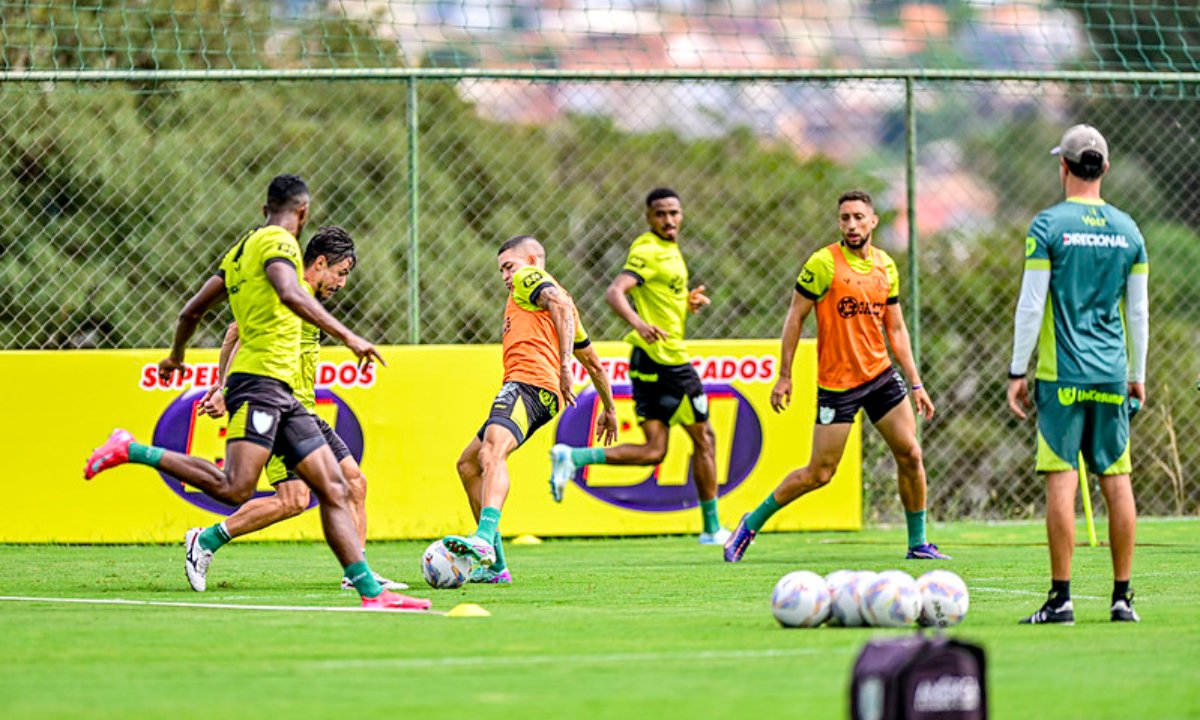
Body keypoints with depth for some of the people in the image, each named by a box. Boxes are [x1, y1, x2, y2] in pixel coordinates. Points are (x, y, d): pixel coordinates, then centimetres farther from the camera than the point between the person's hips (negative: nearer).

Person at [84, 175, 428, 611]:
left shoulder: (241, 249, 22)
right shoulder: (278, 241, -4)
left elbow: (193, 310, 27)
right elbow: (291, 295, -24)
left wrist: (176, 355, 44)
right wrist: (346, 336, -24)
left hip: (283, 394, 10)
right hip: (260, 380, -10)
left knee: (334, 488, 3)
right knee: (235, 489, -22)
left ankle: (371, 593, -3)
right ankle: (130, 451, -12)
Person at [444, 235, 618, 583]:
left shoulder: (530, 278, 10)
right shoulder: (553, 293, 37)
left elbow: (561, 305, -13)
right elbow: (592, 361, 41)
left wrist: (564, 364, -22)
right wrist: (609, 409, 49)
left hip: (527, 383, -10)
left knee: (492, 451, -33)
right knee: (468, 463, 17)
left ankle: (485, 539, -59)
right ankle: (494, 565, 15)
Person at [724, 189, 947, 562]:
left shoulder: (886, 267, 6)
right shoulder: (823, 264, -11)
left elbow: (896, 329, 13)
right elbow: (795, 317, -6)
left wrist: (915, 383, 9)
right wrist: (784, 376, -8)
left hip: (880, 374, 5)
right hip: (836, 383, -5)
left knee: (910, 455, -2)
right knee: (819, 473, -4)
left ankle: (918, 543, 11)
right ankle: (751, 525, 13)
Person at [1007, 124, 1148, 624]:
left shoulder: (1049, 226, -5)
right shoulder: (1127, 230, 8)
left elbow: (1030, 305, -8)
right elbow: (1139, 312, 11)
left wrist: (1017, 372, -2)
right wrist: (1138, 375, 20)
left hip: (1062, 375, -4)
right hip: (1112, 375, 4)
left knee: (1061, 481, -5)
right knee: (1117, 482, 5)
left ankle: (1061, 597, -8)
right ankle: (1122, 597, 7)